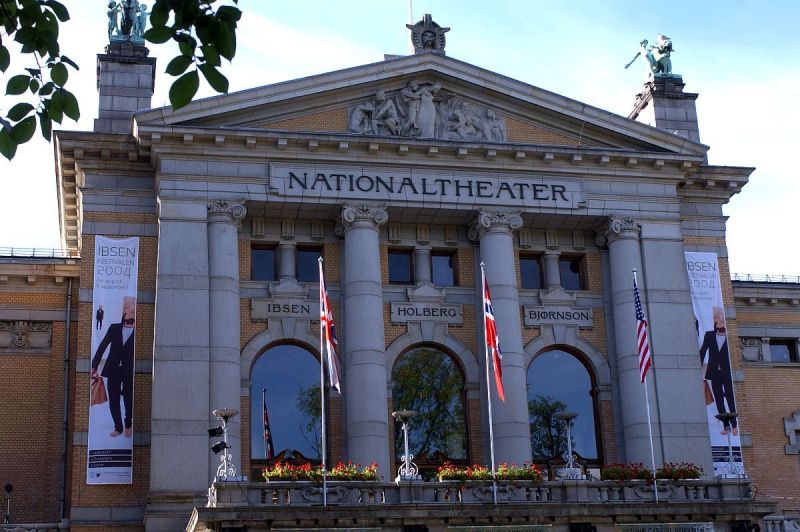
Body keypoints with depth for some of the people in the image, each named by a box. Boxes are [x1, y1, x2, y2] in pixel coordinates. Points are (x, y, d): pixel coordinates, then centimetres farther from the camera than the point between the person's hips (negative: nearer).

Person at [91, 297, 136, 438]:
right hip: (113, 370, 2)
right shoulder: (114, 328, 6)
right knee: (113, 401, 6)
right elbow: (102, 346, 5)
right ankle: (118, 427, 24)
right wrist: (94, 365, 2)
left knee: (128, 400, 4)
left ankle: (128, 425, 30)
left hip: (129, 372, -2)